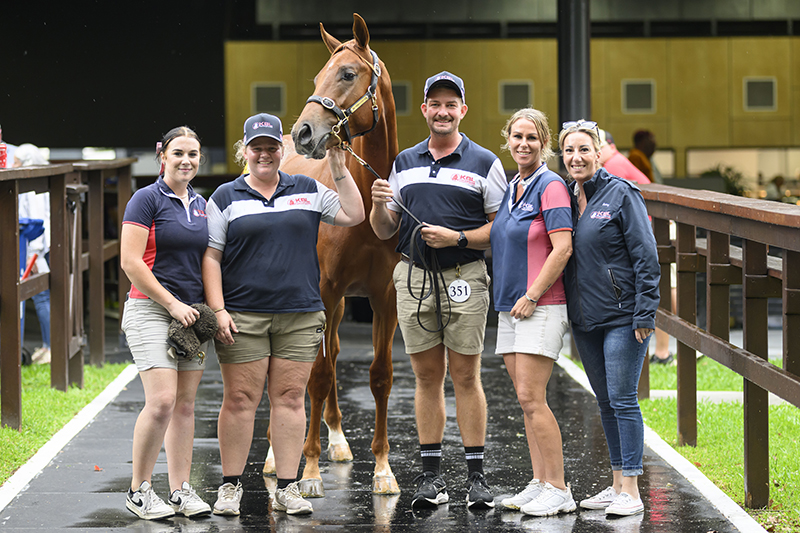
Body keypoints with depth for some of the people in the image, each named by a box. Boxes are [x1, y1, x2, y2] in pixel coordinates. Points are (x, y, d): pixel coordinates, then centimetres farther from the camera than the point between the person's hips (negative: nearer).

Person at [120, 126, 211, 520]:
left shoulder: (201, 205, 15)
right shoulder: (147, 199, -5)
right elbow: (130, 261, -12)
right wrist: (172, 304, -13)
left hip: (190, 313, 6)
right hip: (150, 310, -6)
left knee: (185, 404, 6)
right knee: (162, 401, -15)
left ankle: (181, 490, 12)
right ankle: (139, 491, -4)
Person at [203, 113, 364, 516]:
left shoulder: (308, 191, 12)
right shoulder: (226, 198, 5)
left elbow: (353, 215, 9)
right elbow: (210, 257, 1)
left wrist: (339, 168, 3)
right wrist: (218, 310, -9)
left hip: (300, 316, 2)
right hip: (242, 316, -2)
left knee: (290, 398, 3)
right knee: (240, 399, -2)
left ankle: (287, 489, 7)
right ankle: (231, 487, 6)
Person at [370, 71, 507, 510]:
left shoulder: (484, 163, 2)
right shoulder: (404, 163, 13)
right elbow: (384, 231, 16)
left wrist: (457, 238, -14)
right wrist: (379, 204, -5)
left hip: (464, 275, -3)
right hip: (413, 276, 3)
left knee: (465, 376, -2)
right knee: (427, 375, 6)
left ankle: (476, 475, 3)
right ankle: (431, 475, 10)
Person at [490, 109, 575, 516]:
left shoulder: (550, 186, -10)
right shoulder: (511, 188, 16)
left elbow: (562, 249, -18)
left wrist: (531, 296, -17)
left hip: (542, 307, -9)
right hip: (509, 307, 9)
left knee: (531, 397, -12)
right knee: (526, 400, 8)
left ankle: (558, 490, -8)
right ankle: (539, 483, 13)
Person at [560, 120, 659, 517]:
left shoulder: (621, 194, -9)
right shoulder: (567, 198, 10)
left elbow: (646, 257, -11)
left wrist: (645, 315, -16)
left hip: (622, 317, -7)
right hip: (585, 320, 7)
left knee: (623, 399, -7)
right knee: (605, 400, 12)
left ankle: (631, 491, -4)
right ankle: (617, 484, 20)